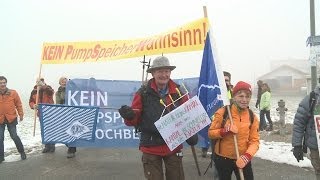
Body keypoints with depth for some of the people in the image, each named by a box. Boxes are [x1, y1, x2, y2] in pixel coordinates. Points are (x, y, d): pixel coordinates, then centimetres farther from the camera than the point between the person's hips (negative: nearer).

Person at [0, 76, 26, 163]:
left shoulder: (13, 93, -4)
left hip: (11, 118, -1)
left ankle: (22, 152, 21)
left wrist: (21, 114, 0)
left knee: (14, 136, 2)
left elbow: (18, 104, 2)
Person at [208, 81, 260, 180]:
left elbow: (255, 141, -5)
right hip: (223, 158, -1)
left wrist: (247, 156, -22)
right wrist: (224, 131, -24)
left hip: (243, 159, 2)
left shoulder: (252, 117, -3)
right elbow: (211, 133, -6)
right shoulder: (222, 112, -12)